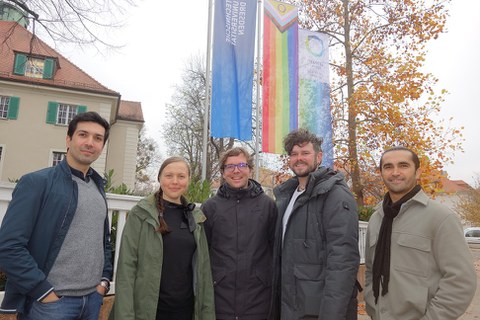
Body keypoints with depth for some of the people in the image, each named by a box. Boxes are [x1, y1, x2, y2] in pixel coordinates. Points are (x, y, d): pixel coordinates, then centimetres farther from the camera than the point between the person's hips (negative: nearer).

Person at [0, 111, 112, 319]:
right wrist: (44, 292, -15)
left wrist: (104, 279, 7)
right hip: (50, 301, -6)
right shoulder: (36, 182, -9)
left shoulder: (98, 188, 10)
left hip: (93, 298, 6)